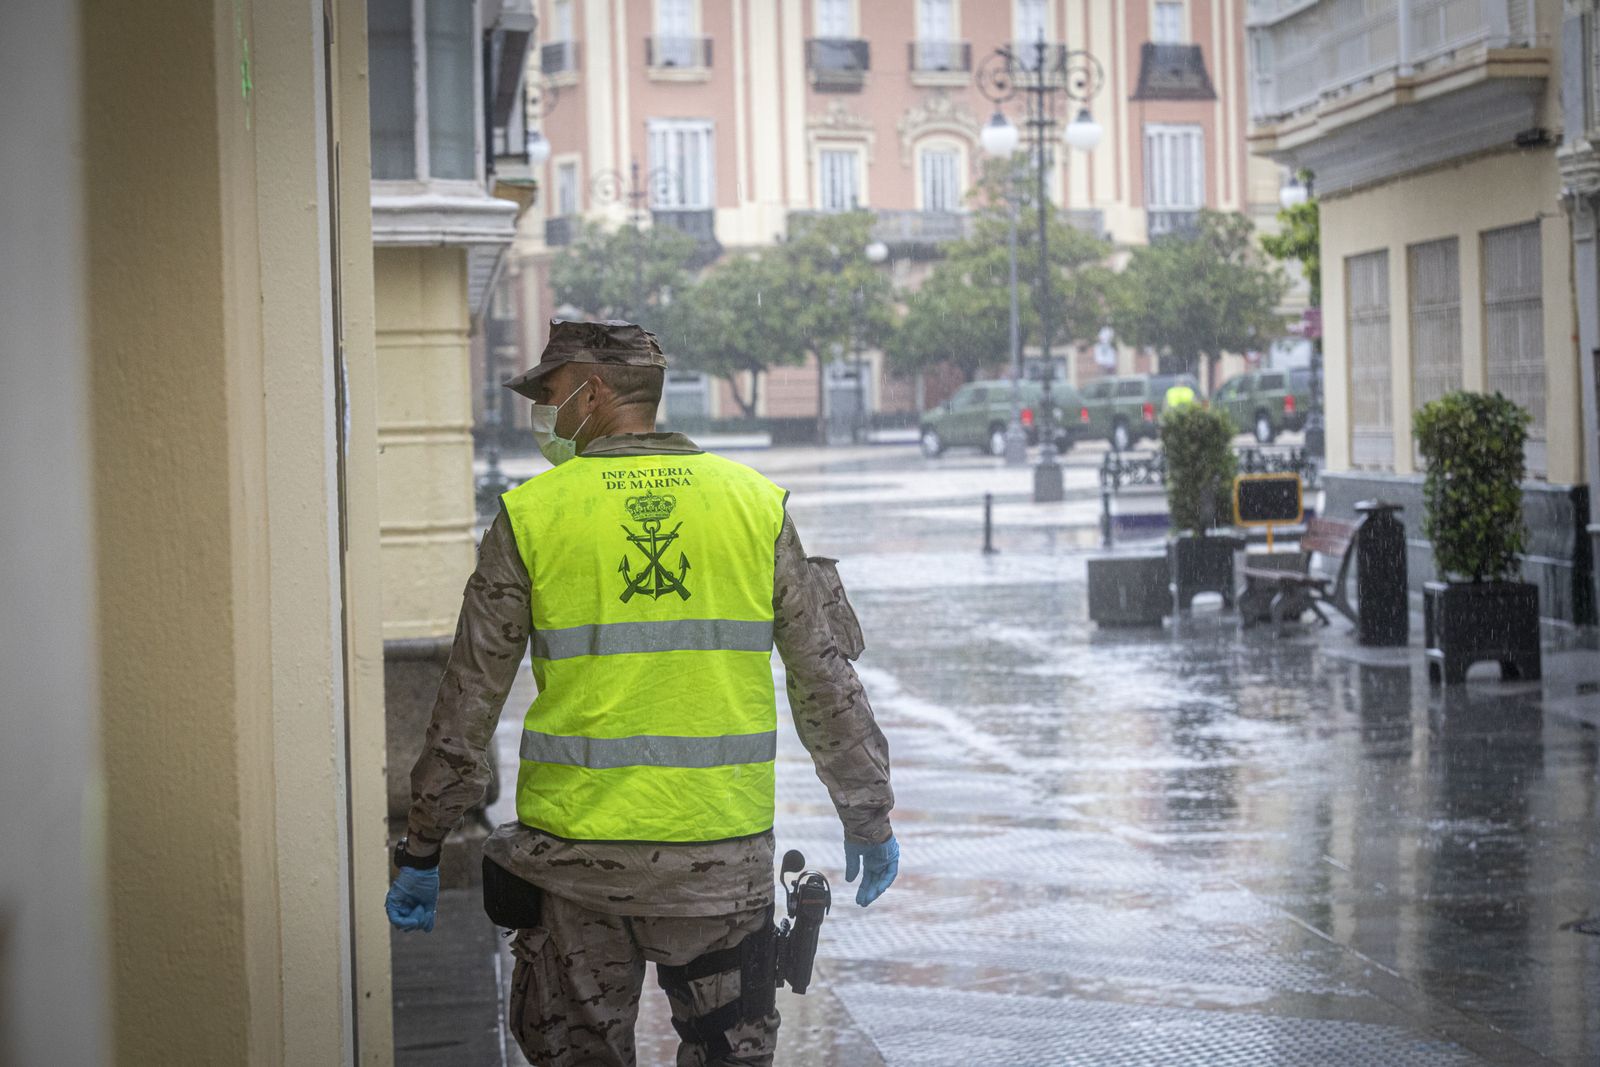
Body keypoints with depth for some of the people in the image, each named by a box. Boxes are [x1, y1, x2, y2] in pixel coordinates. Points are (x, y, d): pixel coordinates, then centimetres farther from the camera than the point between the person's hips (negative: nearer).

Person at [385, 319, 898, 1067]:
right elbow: (826, 682, 4)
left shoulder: (530, 515, -2)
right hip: (722, 853, 1)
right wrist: (869, 818, 14)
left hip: (574, 852, -1)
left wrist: (421, 850, 8)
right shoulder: (756, 504, 2)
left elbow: (467, 703, 0)